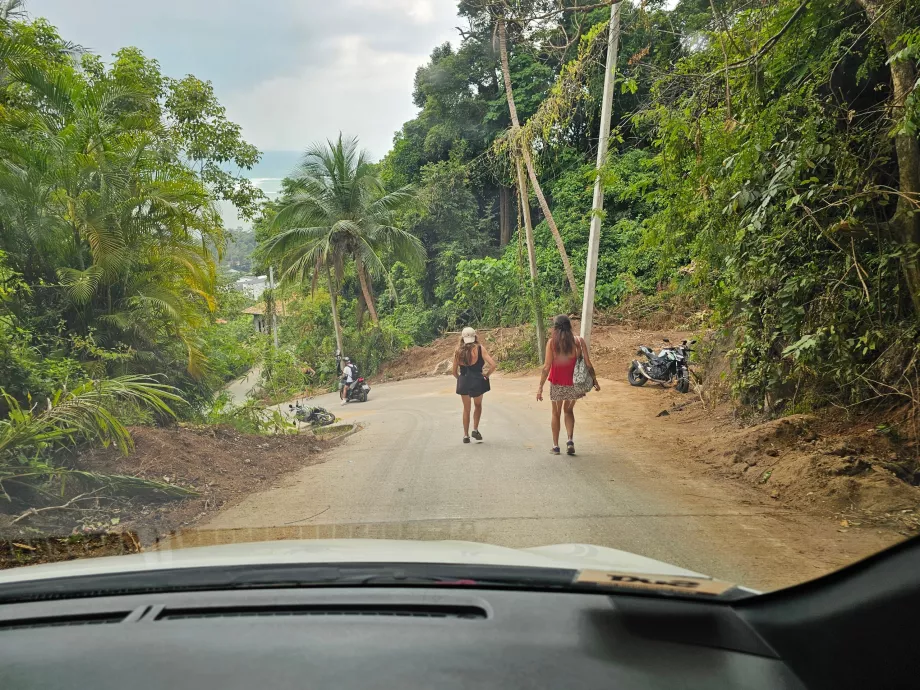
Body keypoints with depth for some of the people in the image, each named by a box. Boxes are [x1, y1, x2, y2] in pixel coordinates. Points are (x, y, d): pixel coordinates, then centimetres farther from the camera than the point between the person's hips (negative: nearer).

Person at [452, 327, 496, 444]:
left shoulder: (458, 352, 0)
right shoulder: (480, 349, -7)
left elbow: (454, 372, 4)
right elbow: (493, 365, -15)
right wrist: (487, 375, 0)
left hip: (463, 382, 2)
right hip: (477, 382, -2)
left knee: (466, 409, 18)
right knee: (478, 405, 24)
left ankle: (466, 435, 18)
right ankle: (475, 429, 11)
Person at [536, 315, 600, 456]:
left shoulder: (552, 342, -10)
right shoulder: (579, 341, -6)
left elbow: (547, 366, -11)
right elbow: (588, 364, -6)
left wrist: (541, 387, -6)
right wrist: (595, 381, 6)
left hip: (557, 383, -1)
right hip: (573, 383, 1)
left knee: (556, 413, 17)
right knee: (569, 411, 23)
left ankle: (555, 446, 19)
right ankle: (570, 440, 5)